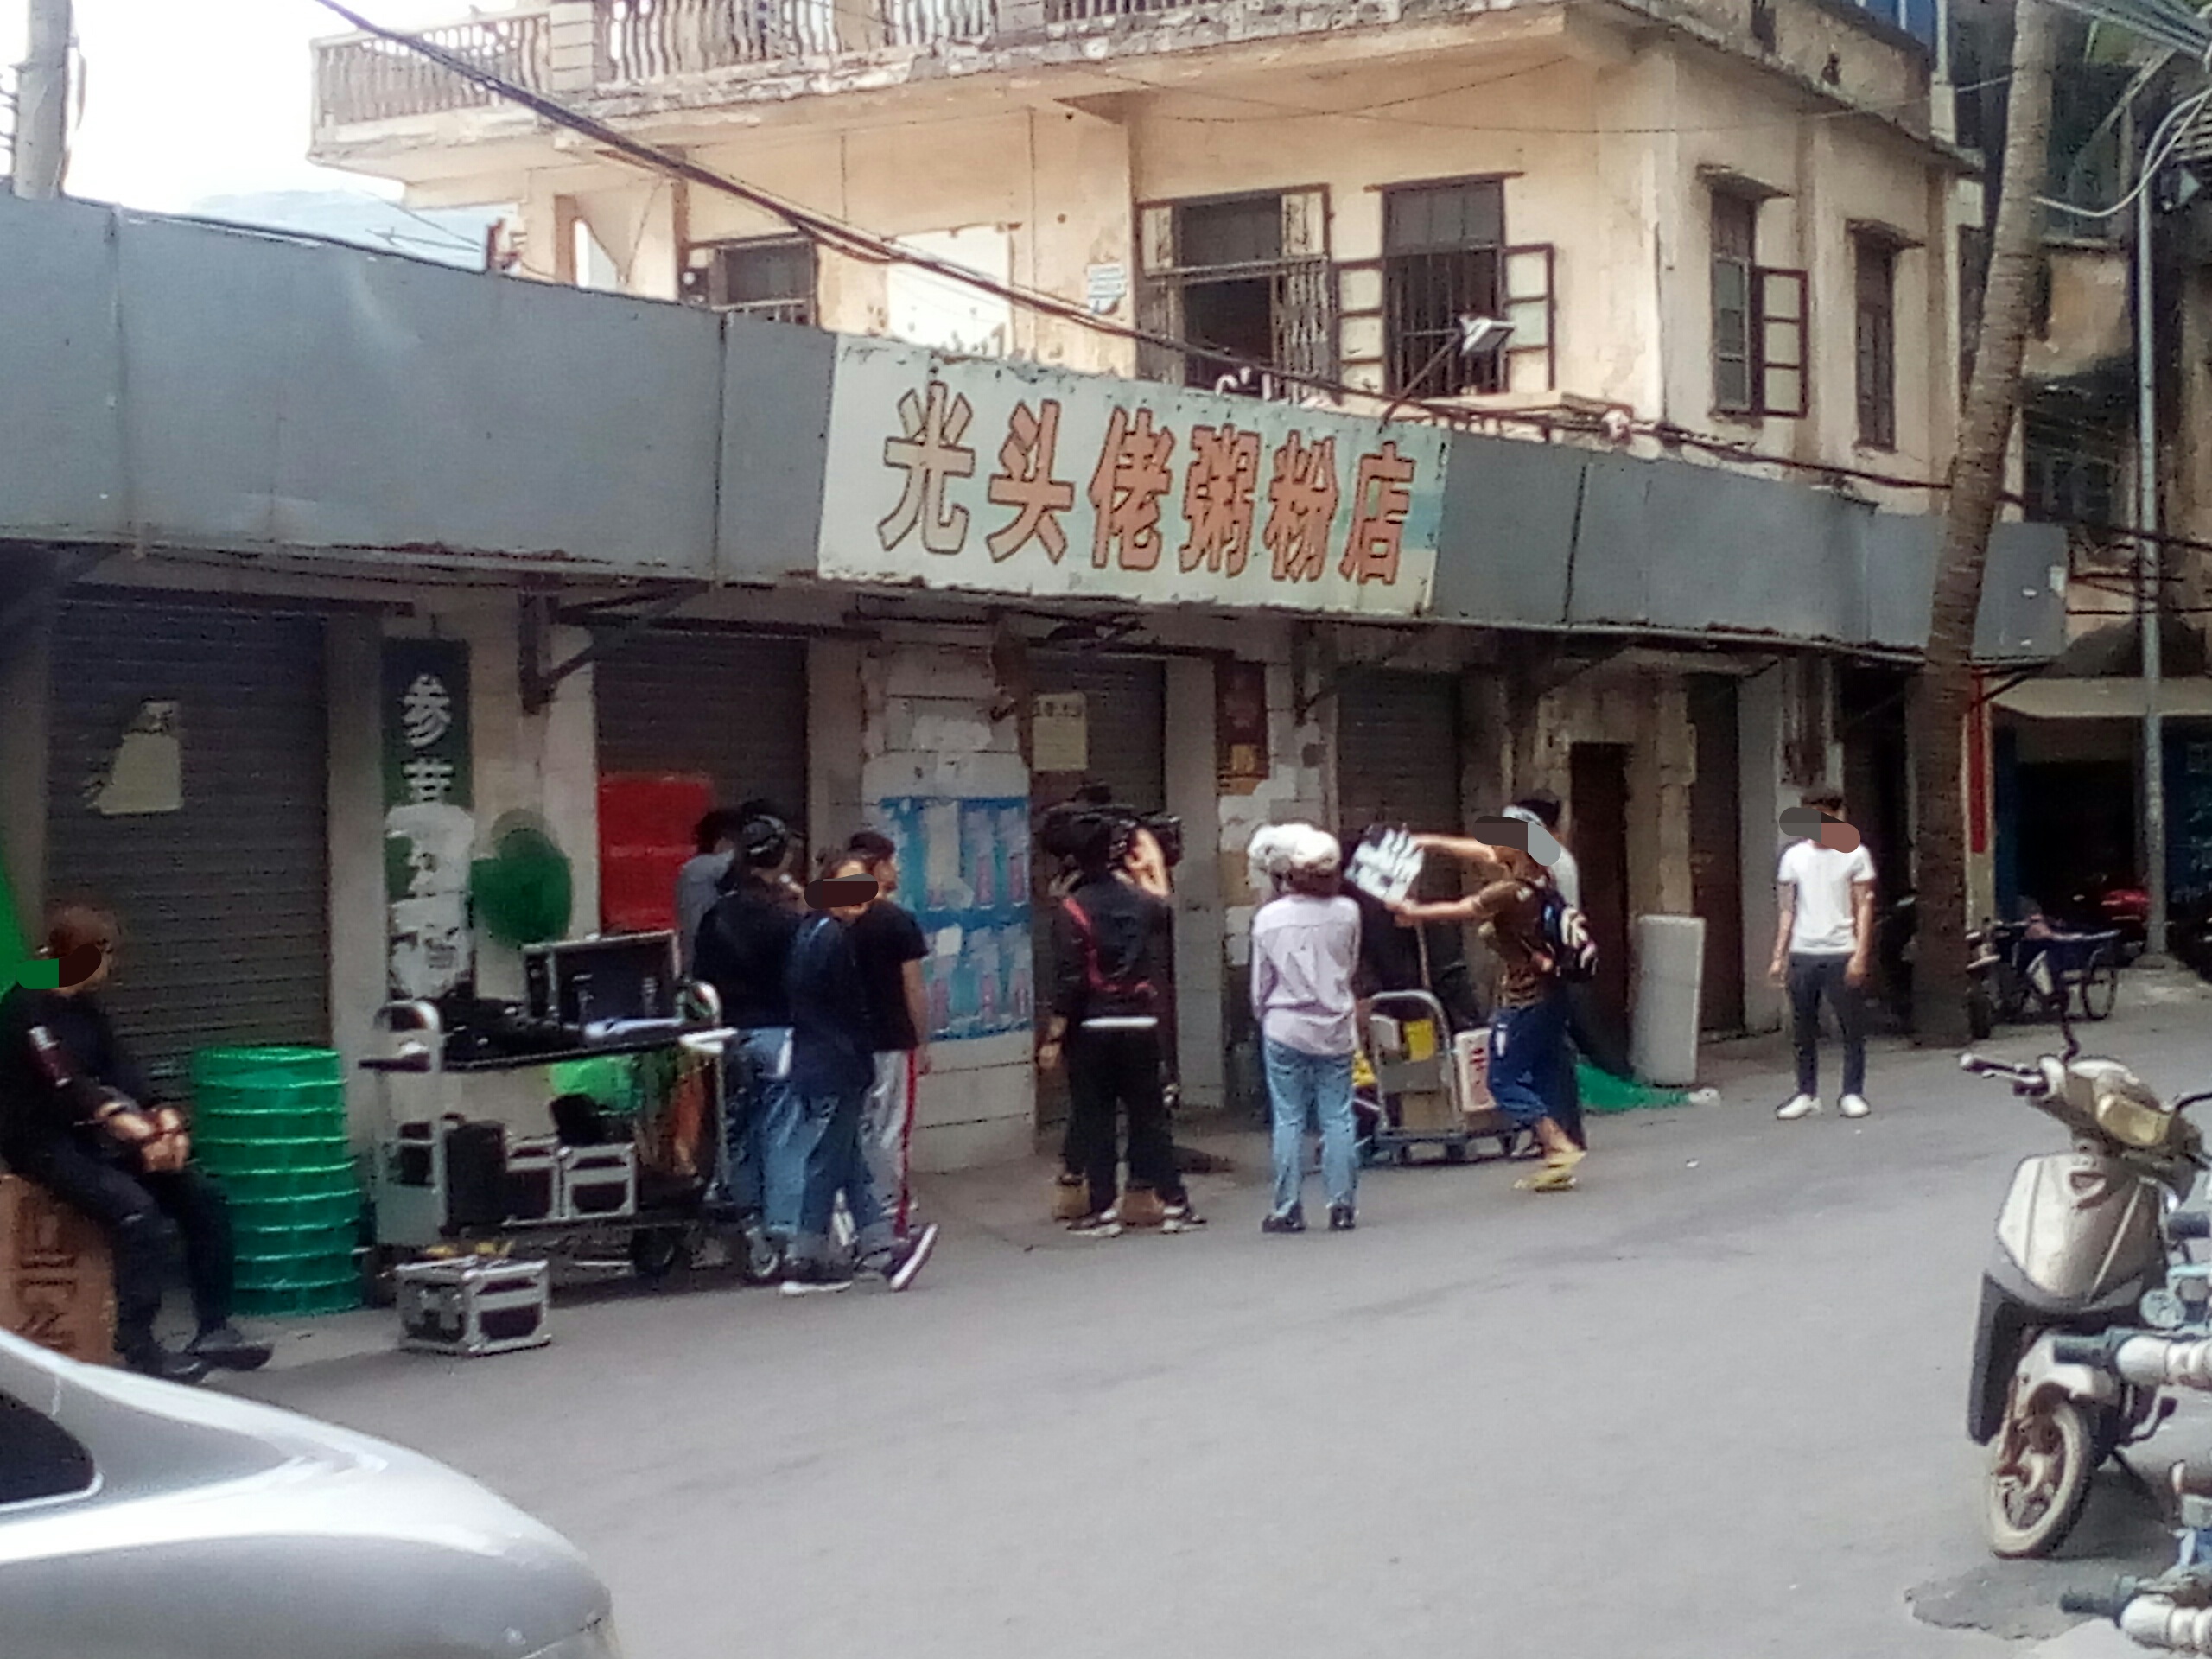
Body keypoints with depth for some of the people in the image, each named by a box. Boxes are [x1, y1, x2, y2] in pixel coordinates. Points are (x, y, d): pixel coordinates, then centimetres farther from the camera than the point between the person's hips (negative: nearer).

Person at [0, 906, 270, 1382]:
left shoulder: (87, 1009, 14)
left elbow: (121, 1070, 2)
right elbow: (65, 1084, -25)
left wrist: (164, 1118, -18)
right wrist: (136, 1129, -36)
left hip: (95, 1137, 8)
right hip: (45, 1143, -8)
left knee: (203, 1197, -6)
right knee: (134, 1207, -31)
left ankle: (215, 1331, -5)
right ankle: (138, 1346, -26)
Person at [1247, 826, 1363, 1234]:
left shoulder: (1268, 917, -8)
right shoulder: (1347, 912, -6)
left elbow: (1260, 984, 1)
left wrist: (1264, 1017, 19)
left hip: (1284, 1028, -1)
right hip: (1335, 1030, 1)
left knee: (1288, 1120, 4)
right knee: (1337, 1118, 6)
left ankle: (1288, 1209, 5)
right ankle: (1342, 1206, 7)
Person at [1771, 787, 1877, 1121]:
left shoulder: (1854, 853, 0)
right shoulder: (1794, 856, 8)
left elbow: (1864, 907, -1)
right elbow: (1787, 910, 11)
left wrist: (1860, 954, -10)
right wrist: (1778, 956, 6)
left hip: (1841, 954, -3)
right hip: (1802, 954, 3)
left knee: (1853, 1028, 1)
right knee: (1803, 1030, 6)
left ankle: (1852, 1093, 10)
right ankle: (1806, 1094, 13)